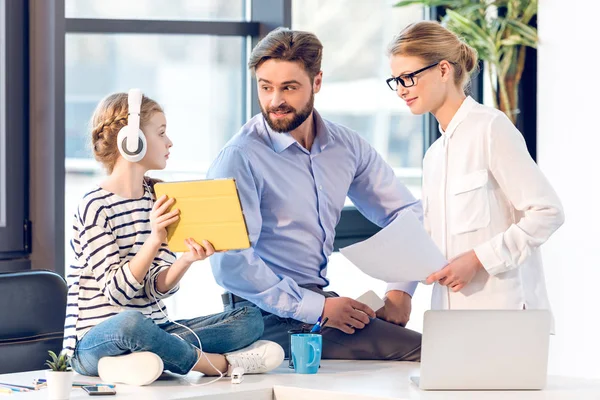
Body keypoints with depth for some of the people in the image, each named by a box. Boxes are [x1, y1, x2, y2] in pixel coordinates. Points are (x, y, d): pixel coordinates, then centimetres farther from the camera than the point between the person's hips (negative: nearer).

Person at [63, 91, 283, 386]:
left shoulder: (156, 198, 11)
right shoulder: (95, 207, -11)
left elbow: (159, 287, 2)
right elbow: (117, 292, -18)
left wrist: (187, 259, -18)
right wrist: (154, 240, -28)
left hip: (153, 329, 8)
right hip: (97, 338, -8)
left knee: (250, 318, -3)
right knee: (130, 322, -42)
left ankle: (135, 361, -24)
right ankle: (219, 363, -18)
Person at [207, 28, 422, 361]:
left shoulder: (346, 146, 7)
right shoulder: (240, 158, -12)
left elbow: (407, 212, 17)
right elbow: (231, 264, -20)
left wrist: (400, 290, 2)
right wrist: (319, 309, -19)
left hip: (322, 299, 7)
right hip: (271, 318, -7)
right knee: (419, 350, -23)